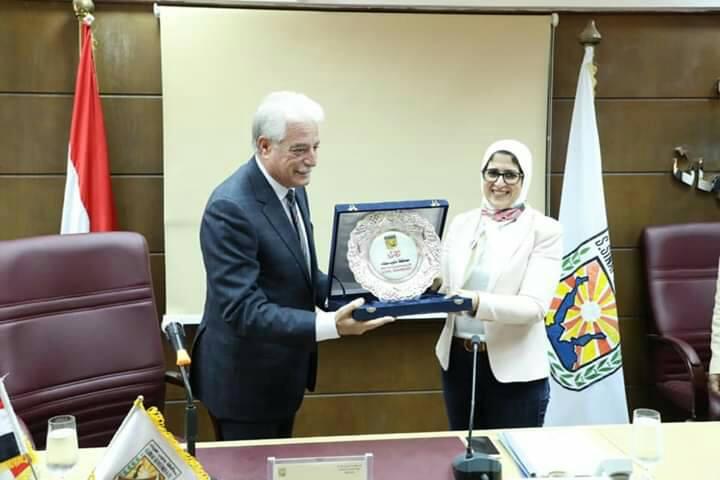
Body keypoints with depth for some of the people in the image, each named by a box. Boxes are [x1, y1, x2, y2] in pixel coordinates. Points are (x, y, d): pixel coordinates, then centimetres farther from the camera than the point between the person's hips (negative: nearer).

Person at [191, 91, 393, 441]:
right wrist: (330, 326, -37)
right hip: (244, 379, -8)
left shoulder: (293, 188, 2)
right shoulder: (230, 208, -26)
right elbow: (244, 310, -30)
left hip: (281, 374, 8)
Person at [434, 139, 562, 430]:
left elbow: (534, 306, -18)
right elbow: (444, 286, 5)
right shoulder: (461, 223, 6)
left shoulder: (544, 230, -7)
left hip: (514, 370, -4)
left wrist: (478, 303, -33)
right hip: (458, 360, 5)